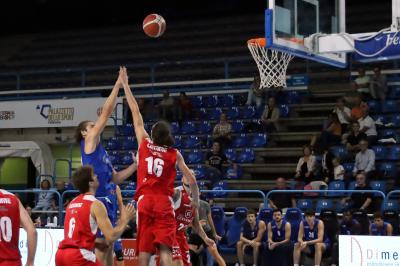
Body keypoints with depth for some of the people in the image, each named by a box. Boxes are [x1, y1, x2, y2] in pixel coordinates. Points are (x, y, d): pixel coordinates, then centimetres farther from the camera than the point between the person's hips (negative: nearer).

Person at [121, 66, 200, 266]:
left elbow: (135, 112, 13)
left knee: (144, 248, 3)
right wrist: (196, 199, 22)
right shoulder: (174, 154, 7)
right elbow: (191, 179, 5)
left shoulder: (144, 143, 7)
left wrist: (125, 85, 19)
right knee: (165, 248, -8)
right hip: (164, 203, 0)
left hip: (145, 200, 1)